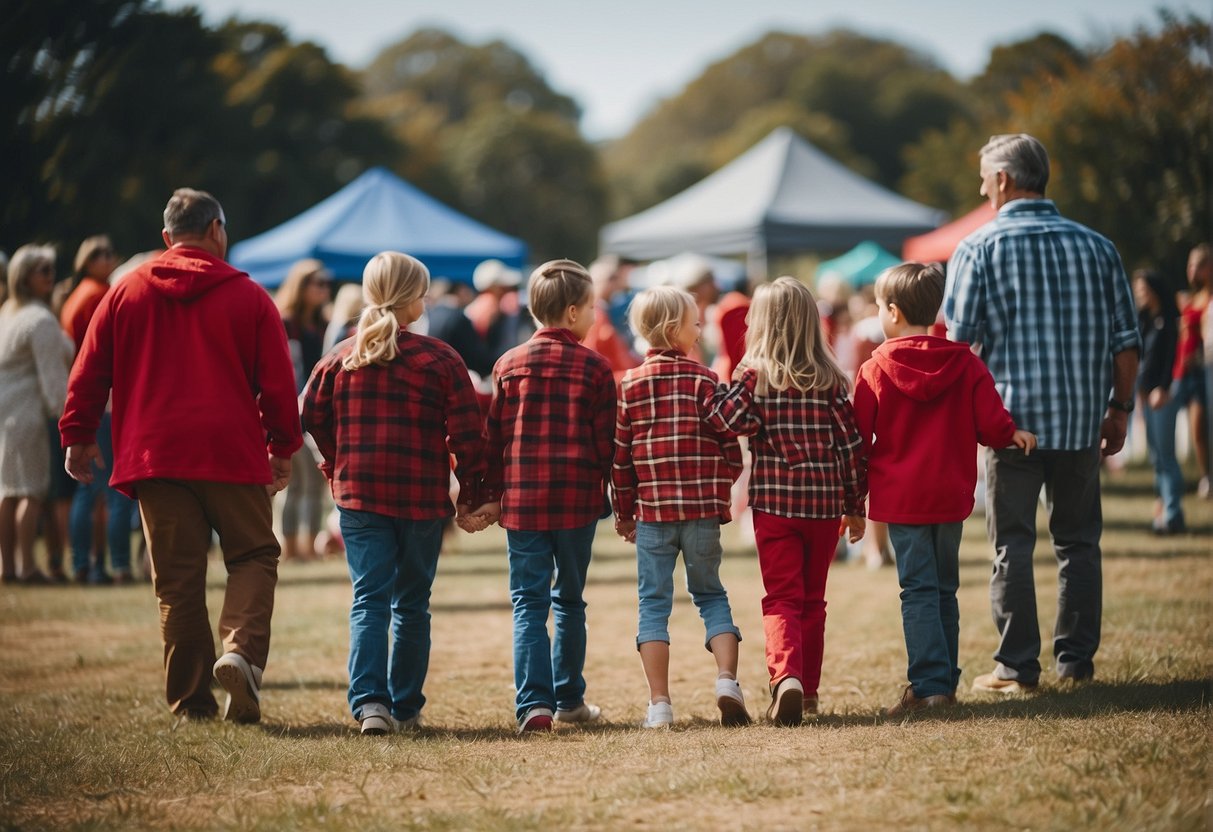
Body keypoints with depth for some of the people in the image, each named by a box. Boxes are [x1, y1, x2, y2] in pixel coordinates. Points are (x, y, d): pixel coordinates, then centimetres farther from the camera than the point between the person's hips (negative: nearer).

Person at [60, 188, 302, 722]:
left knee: (177, 578, 5)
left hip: (154, 456, 2)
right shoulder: (248, 297, 2)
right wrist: (283, 448, 13)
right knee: (253, 556, 9)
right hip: (232, 454, -2)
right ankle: (240, 649, -17)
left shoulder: (126, 292, 8)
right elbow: (277, 381, 3)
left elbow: (89, 372, 8)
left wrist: (79, 436, 18)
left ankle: (190, 699, 5)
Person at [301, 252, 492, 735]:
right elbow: (467, 433, -8)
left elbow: (314, 416, 9)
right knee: (412, 604, 12)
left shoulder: (341, 357, 2)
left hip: (358, 496, 1)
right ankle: (406, 708, 17)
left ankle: (370, 702, -18)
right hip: (423, 498, -1)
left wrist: (337, 468, 24)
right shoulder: (440, 360, -6)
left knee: (369, 599, 0)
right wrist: (471, 494, 2)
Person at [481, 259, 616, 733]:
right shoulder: (594, 368, -3)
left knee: (529, 602, 1)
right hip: (578, 499, -1)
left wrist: (492, 495, 13)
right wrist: (614, 497, 10)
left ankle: (533, 703, -12)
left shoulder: (509, 365, 3)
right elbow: (605, 441, -2)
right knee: (569, 600, 14)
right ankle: (569, 700, 21)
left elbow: (495, 436, 5)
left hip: (522, 499, 1)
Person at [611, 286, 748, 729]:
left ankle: (659, 704, 1)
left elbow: (620, 457, 2)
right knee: (711, 596, 14)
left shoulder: (630, 385, 1)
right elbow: (729, 449, -4)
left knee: (654, 604, 6)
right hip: (702, 510, 0)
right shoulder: (704, 380, -2)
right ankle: (727, 680, -3)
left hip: (652, 510, 0)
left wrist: (624, 512, 12)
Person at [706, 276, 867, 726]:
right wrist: (855, 505, 9)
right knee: (812, 600, 16)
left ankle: (786, 676, -23)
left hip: (774, 503, -2)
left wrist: (762, 425, -3)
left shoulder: (754, 375, -6)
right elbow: (851, 442, 2)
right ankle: (808, 690, 22)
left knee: (782, 599, 0)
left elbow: (722, 418, -22)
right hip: (824, 504, 2)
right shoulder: (830, 380, 1)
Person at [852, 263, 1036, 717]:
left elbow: (859, 439, -2)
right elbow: (991, 423, -4)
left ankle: (929, 684, -11)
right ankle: (945, 681, 18)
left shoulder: (875, 370, -6)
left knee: (919, 591, -3)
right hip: (952, 494, 3)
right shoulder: (965, 363, 0)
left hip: (901, 498, -3)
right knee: (945, 590, 14)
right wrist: (1013, 435, 20)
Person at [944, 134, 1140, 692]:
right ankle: (1077, 660, 14)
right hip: (1083, 421, 3)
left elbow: (955, 339, -6)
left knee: (1013, 545, 3)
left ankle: (1017, 667, 4)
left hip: (1011, 418, -3)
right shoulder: (1095, 246, 6)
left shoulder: (979, 248, -4)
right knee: (1079, 541, 12)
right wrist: (1119, 407, 16)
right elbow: (1126, 342, 6)